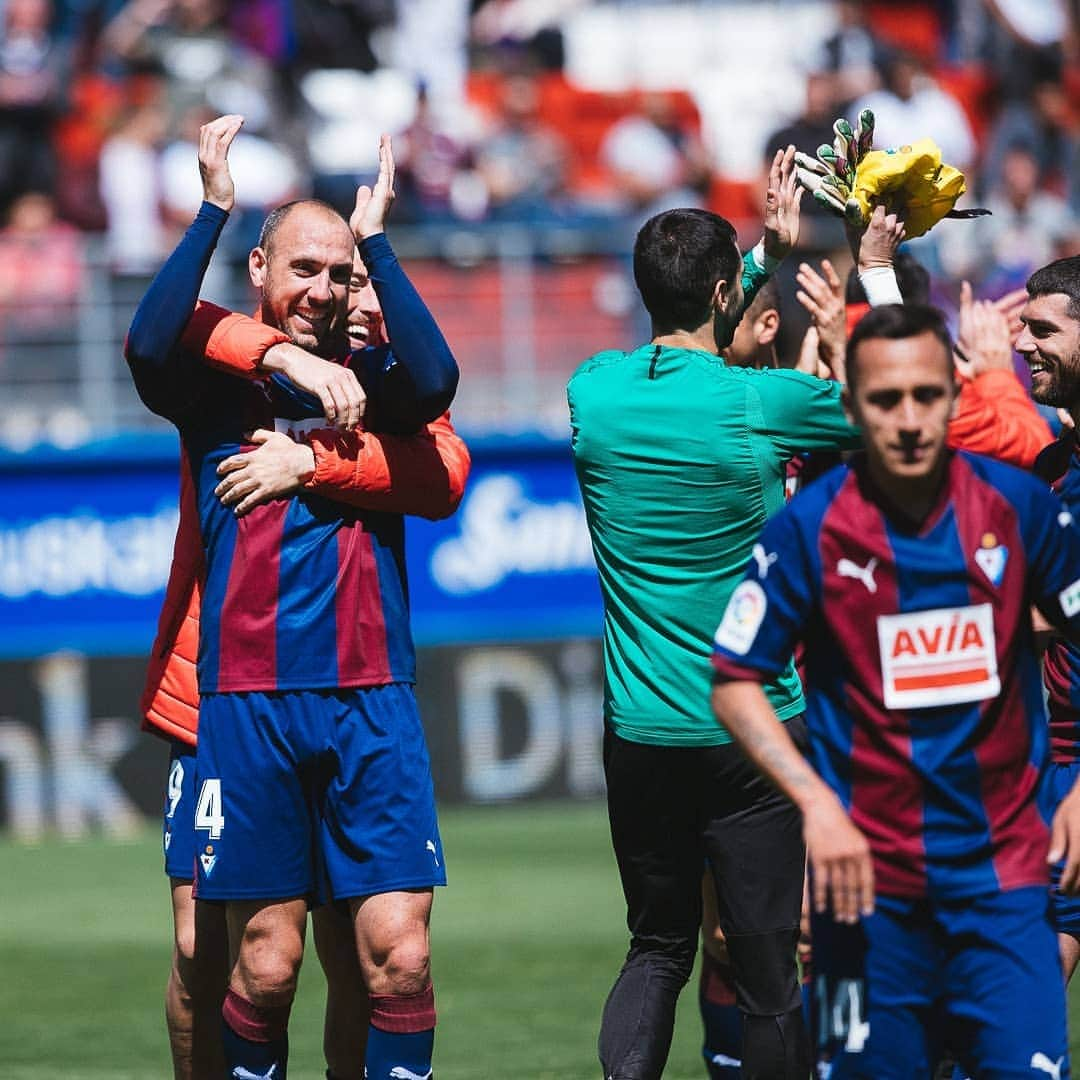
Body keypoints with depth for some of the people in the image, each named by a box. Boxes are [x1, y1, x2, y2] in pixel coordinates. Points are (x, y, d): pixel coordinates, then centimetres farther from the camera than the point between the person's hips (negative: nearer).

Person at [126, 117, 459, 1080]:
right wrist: (214, 209, -10)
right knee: (264, 961, 1)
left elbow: (436, 377, -12)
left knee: (398, 952, -6)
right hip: (249, 701, -1)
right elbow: (150, 347, -16)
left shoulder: (370, 382, 10)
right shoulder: (216, 385, 6)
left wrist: (376, 239, -7)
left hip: (371, 702, 1)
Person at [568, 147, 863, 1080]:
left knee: (658, 950, 15)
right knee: (770, 976, 2)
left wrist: (768, 253, 26)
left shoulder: (594, 391, -1)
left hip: (638, 734, 4)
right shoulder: (761, 405, -14)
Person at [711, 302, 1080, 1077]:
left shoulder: (1018, 506, -2)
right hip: (871, 878, -1)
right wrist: (816, 802, -15)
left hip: (1006, 867, 1)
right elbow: (735, 684, -2)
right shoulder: (810, 527, -7)